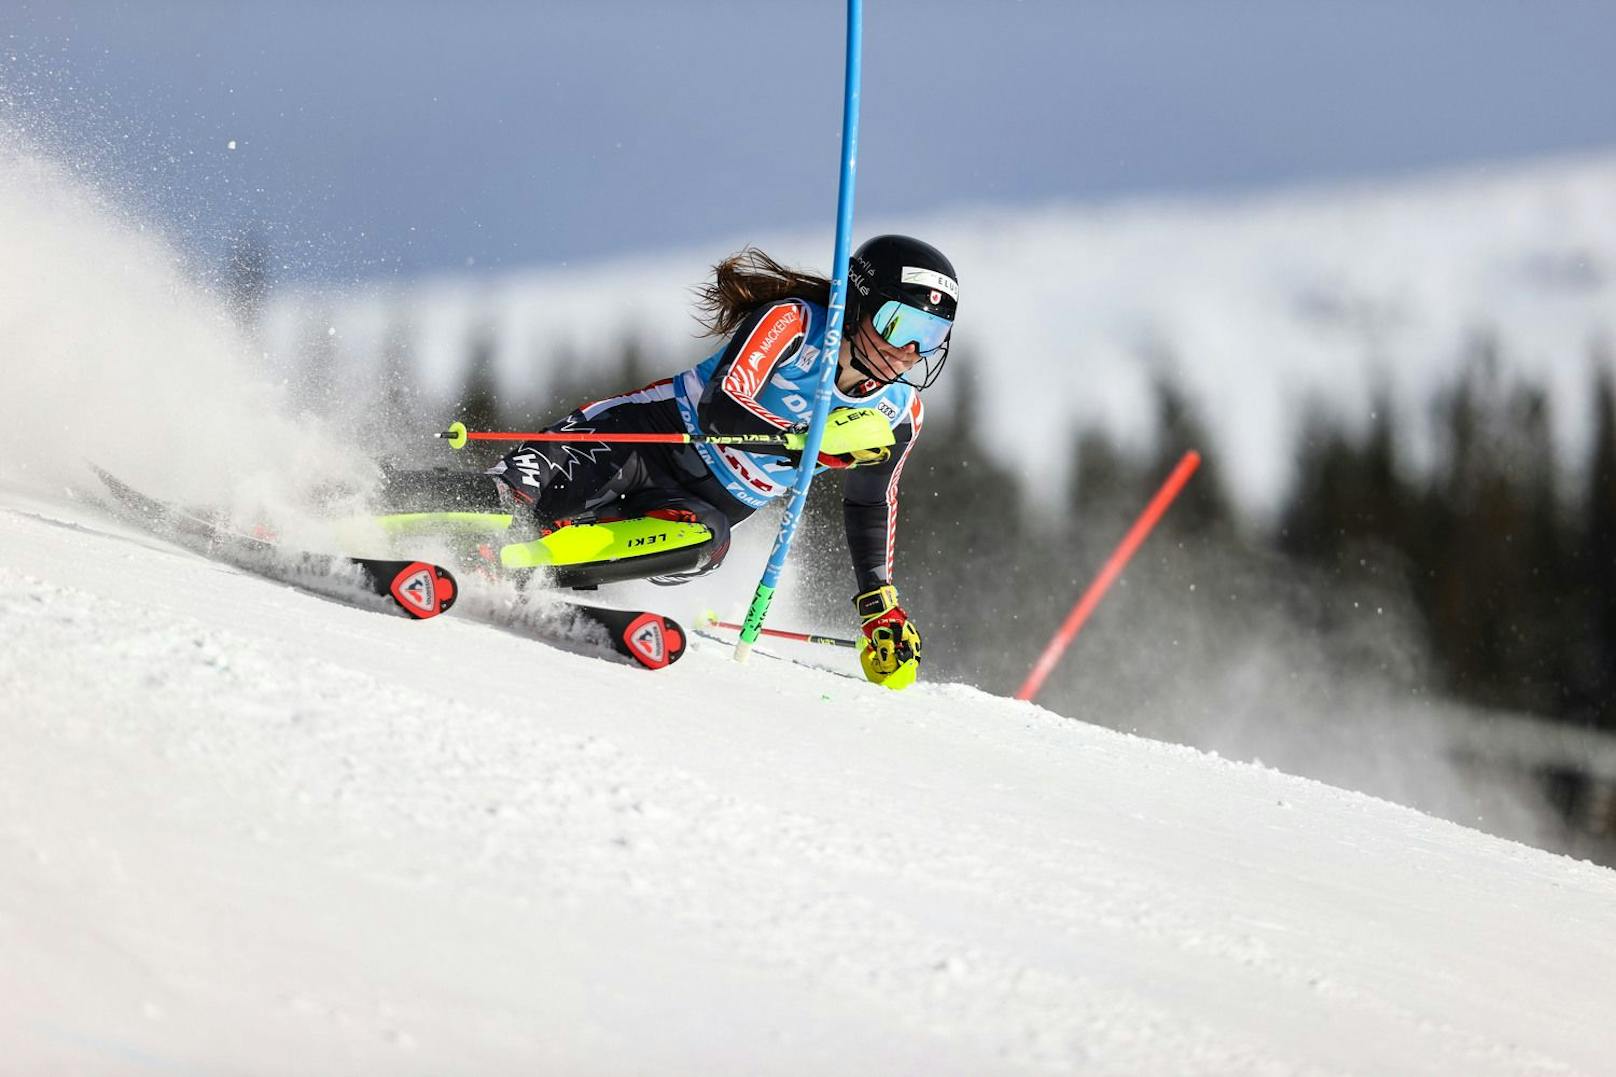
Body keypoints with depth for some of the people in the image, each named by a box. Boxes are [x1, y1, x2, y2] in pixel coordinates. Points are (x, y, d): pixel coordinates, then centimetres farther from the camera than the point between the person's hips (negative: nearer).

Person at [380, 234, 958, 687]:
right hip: (647, 436, -4)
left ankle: (508, 566, -33)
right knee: (530, 490, -30)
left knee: (701, 545, -33)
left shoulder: (898, 414, 1)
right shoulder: (793, 321, -15)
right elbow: (722, 406, -26)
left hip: (709, 505, 4)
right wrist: (816, 441, -33)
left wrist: (880, 605, 12)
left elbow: (871, 505, 17)